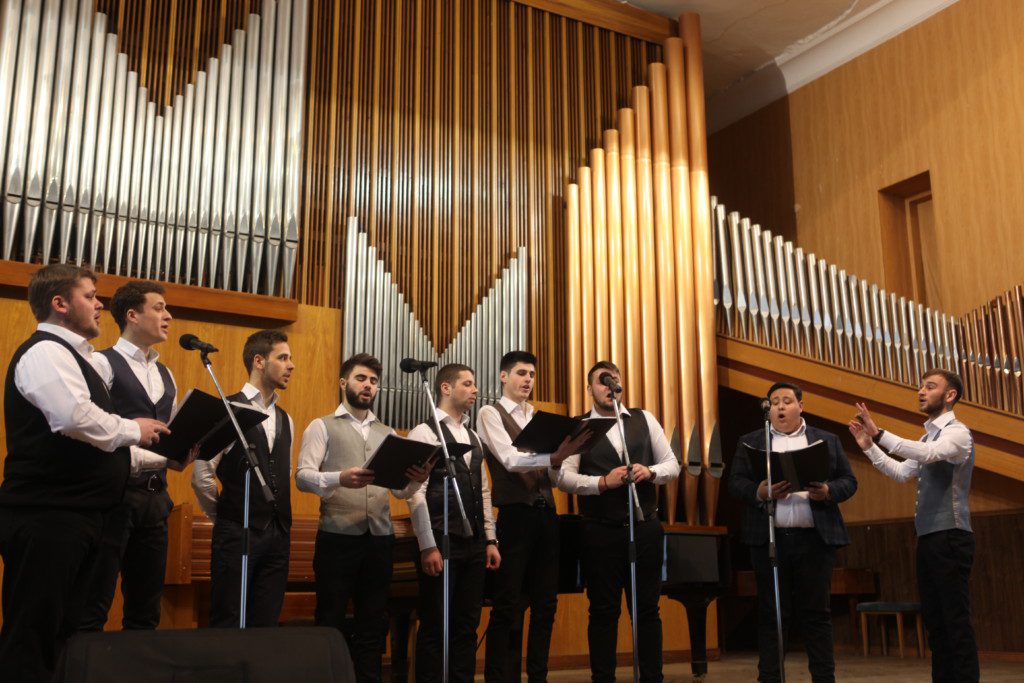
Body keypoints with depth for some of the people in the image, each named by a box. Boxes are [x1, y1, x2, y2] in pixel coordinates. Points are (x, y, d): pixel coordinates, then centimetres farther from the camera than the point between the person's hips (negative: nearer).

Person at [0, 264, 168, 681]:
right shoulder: (46, 351, -12)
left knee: (62, 631, 16)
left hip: (74, 515, 10)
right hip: (46, 516, -10)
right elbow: (76, 418, -29)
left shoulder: (72, 356, 21)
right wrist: (133, 430, -12)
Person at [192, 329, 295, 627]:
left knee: (267, 623, 9)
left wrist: (280, 520, 16)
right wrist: (223, 517, 2)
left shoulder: (285, 420, 14)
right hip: (237, 534, -6)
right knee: (228, 624, 1)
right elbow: (201, 474, -9)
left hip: (277, 535, 6)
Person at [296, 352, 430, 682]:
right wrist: (340, 478, -28)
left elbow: (400, 489, 10)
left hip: (380, 538, 5)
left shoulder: (387, 433, 17)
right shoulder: (322, 426, 3)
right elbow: (302, 476, -10)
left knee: (373, 622, 10)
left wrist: (416, 479, -14)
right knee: (330, 621, 3)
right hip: (337, 537, -4)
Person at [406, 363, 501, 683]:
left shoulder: (474, 437, 16)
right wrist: (427, 546, -17)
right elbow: (416, 493, -13)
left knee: (467, 624, 11)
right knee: (435, 625, 1)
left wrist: (490, 540, 11)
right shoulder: (424, 432, -7)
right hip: (440, 542, -7)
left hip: (474, 544, 7)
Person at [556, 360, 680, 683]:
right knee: (603, 611, 7)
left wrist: (650, 472, -13)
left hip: (645, 527, 2)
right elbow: (564, 477, -8)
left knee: (647, 608, 10)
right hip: (601, 532, -2)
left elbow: (672, 465, 8)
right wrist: (602, 482, -22)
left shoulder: (644, 419, 9)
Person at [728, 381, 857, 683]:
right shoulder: (750, 442, 12)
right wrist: (759, 492, -17)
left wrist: (828, 491, -12)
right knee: (771, 613, 3)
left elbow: (849, 481, 9)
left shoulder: (828, 440, 14)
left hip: (815, 539, 0)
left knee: (817, 613, 3)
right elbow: (735, 482, 4)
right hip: (769, 539, 0)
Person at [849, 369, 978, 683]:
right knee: (934, 618, 11)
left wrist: (879, 433, -32)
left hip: (950, 537, -9)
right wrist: (868, 446, 7)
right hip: (928, 538, 9)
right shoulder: (928, 437, 20)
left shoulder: (957, 432, -8)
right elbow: (901, 472, 17)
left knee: (956, 619, -8)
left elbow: (927, 454, -28)